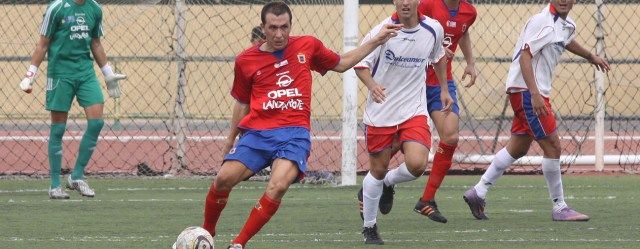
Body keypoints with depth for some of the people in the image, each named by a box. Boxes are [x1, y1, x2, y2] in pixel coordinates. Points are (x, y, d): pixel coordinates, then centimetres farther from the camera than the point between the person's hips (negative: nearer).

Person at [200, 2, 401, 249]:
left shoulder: (307, 45, 10)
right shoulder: (246, 61, 8)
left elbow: (341, 63, 27)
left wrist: (376, 41, 24)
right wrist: (231, 140, 26)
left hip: (294, 133, -1)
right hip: (257, 132, 1)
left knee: (278, 186, -28)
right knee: (224, 178, -19)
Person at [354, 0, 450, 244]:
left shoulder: (433, 30, -3)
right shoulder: (383, 31, -13)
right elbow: (360, 63, -6)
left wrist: (444, 90, 24)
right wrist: (372, 85, -25)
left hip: (413, 111, 2)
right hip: (380, 112, -2)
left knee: (417, 164, -19)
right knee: (378, 170, 7)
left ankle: (388, 182, 17)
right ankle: (369, 227, 28)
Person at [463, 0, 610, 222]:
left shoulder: (567, 24, 11)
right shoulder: (542, 22, -18)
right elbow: (525, 56, -24)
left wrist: (591, 57, 50)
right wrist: (535, 94, -32)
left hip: (536, 92, 10)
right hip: (526, 92, -10)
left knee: (518, 148, 14)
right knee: (552, 146, -9)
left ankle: (478, 192, 22)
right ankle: (560, 208, -2)